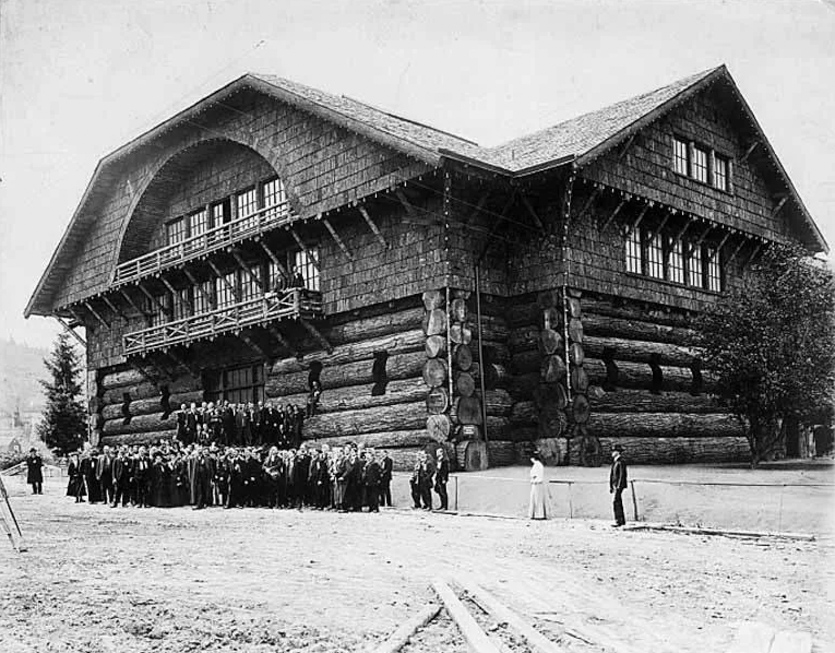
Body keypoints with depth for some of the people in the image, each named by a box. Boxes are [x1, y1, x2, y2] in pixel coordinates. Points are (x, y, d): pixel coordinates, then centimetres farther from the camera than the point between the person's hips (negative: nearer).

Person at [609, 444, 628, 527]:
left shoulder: (621, 462, -13)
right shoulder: (615, 462, 16)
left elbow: (622, 474, -18)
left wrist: (619, 486, -22)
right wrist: (611, 486, 18)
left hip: (619, 485, -10)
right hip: (615, 485, 10)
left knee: (615, 502, -14)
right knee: (618, 502, 11)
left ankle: (618, 521, -14)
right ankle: (622, 520, 17)